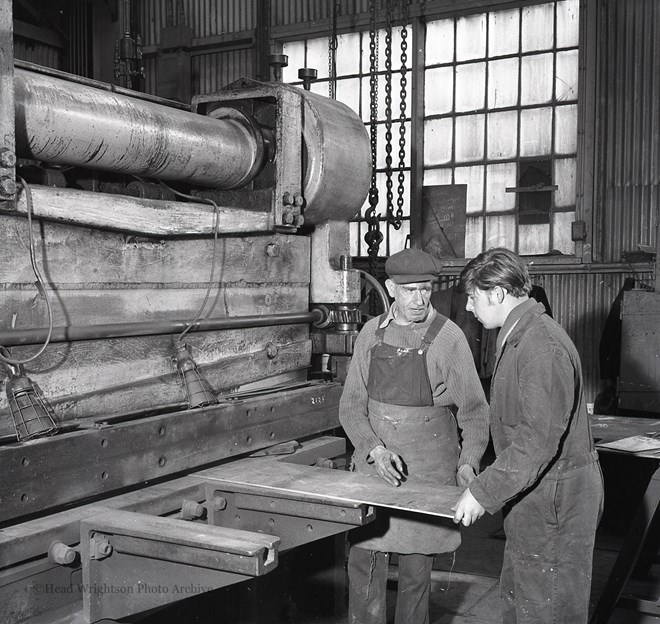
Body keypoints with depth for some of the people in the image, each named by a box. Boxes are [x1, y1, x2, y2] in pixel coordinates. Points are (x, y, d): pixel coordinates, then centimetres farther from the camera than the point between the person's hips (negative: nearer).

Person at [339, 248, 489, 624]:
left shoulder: (448, 336, -7)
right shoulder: (372, 332, 3)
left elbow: (474, 410, -4)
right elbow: (352, 405, 2)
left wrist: (468, 462, -19)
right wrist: (374, 449, -14)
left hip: (428, 471, -3)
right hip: (374, 464, 3)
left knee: (416, 569, 8)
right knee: (364, 564, 8)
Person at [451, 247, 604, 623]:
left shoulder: (542, 346, -23)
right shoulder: (520, 336, 11)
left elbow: (538, 439, -27)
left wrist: (484, 493, -22)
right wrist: (481, 480, 17)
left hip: (554, 499, -10)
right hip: (533, 496, 10)